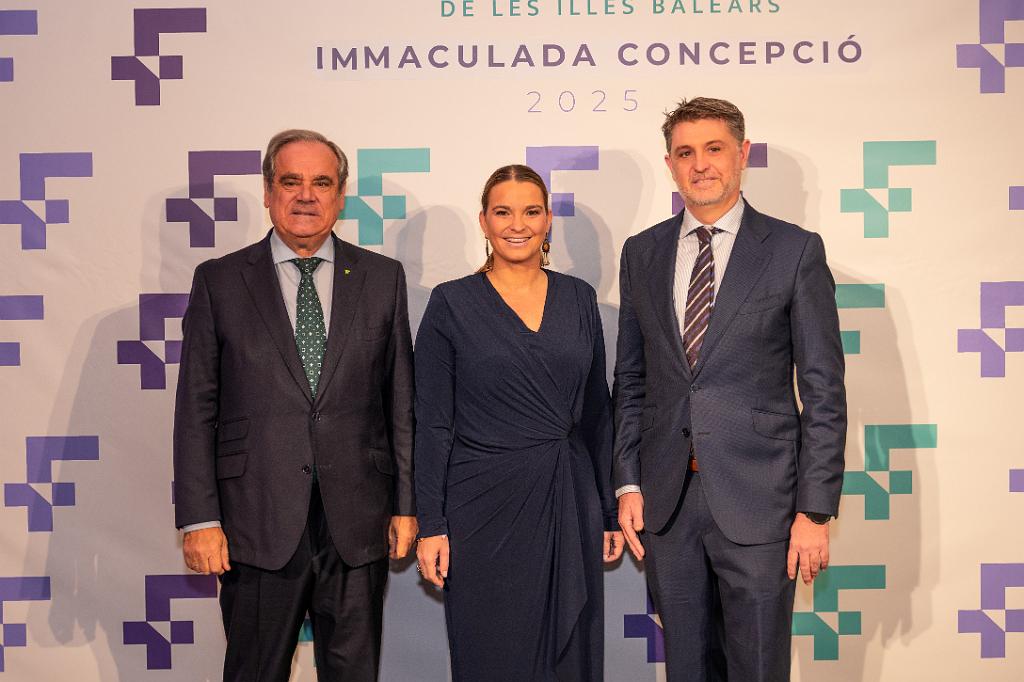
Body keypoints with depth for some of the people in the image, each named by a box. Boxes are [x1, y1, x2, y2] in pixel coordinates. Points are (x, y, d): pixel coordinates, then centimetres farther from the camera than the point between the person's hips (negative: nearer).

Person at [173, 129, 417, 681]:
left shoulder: (383, 278, 6)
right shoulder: (219, 281, 2)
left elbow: (401, 400, 6)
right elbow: (196, 408, 0)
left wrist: (406, 504, 4)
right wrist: (199, 518, -5)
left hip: (357, 522, 1)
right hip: (257, 521, -1)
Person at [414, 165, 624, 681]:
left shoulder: (579, 298, 6)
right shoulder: (452, 303, -3)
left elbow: (597, 411, 10)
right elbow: (432, 423, -3)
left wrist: (610, 507, 9)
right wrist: (431, 525, -7)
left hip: (570, 503, 3)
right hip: (487, 505, -3)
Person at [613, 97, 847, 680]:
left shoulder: (795, 250, -3)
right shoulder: (642, 253, 8)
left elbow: (824, 390, -4)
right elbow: (630, 381, 12)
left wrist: (816, 508, -8)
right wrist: (628, 484, 5)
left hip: (756, 497, -3)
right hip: (666, 498, 3)